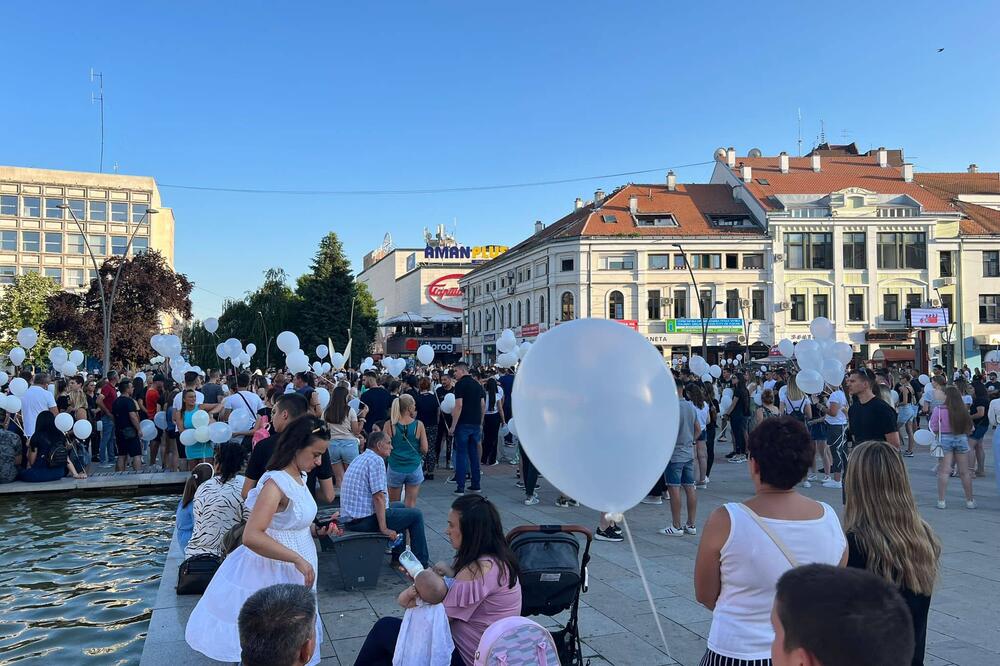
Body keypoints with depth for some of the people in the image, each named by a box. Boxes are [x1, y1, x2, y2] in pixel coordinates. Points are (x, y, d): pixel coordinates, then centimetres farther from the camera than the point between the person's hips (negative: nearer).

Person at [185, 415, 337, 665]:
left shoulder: (299, 476, 2)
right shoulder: (276, 482, -25)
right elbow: (252, 537, -34)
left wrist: (314, 529, 2)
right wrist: (298, 559, -31)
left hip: (293, 569, 9)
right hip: (274, 571, -9)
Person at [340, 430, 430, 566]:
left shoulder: (360, 458, 16)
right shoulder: (376, 460, -15)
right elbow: (378, 497, -22)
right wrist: (384, 528, -22)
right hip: (364, 520, -10)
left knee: (399, 505, 28)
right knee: (416, 515, 0)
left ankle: (398, 557, 30)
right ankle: (421, 564, 6)